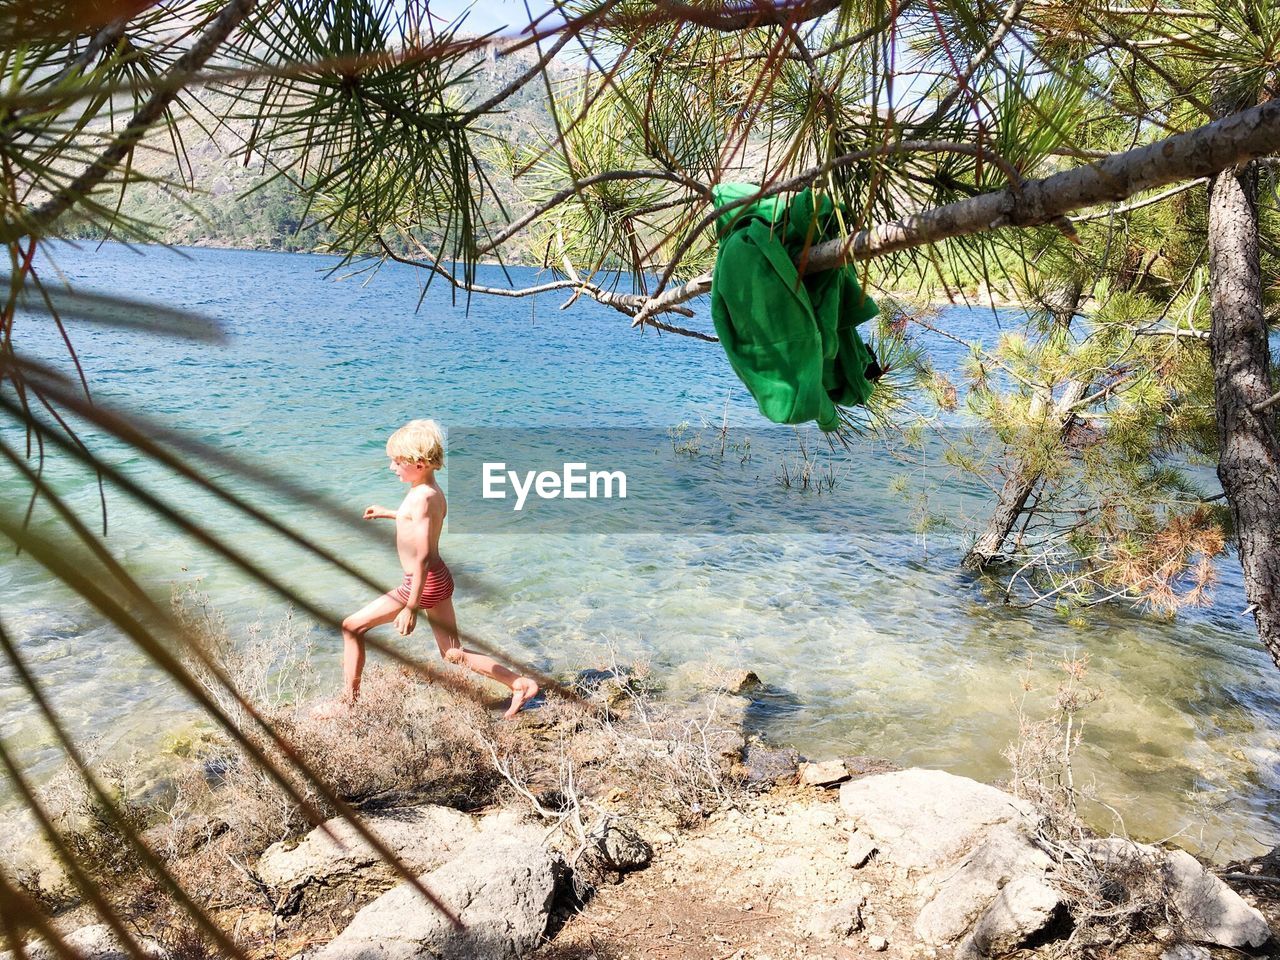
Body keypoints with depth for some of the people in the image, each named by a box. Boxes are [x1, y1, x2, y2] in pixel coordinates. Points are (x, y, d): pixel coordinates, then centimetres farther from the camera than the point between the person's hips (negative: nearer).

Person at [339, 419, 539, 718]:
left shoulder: (420, 497, -21)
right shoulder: (435, 491, 6)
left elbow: (423, 557, -26)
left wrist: (411, 607, -26)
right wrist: (387, 513, 35)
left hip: (424, 583, -9)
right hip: (440, 578, 9)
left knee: (352, 627, 4)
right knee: (453, 654, 16)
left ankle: (349, 701, 11)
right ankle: (521, 684, 12)